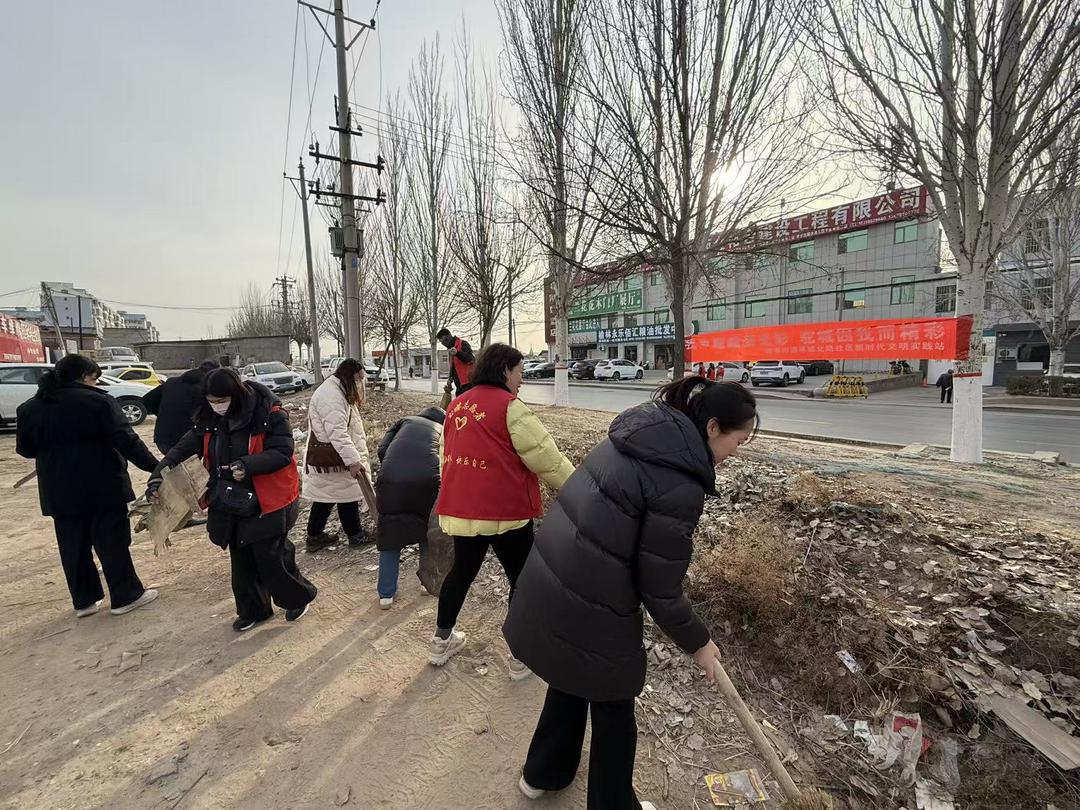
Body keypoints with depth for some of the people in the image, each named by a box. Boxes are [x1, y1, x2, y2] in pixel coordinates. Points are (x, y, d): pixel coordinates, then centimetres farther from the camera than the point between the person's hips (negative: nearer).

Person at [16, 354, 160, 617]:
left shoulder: (29, 408, 7)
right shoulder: (98, 401, -12)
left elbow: (25, 449, 14)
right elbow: (126, 440, -18)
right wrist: (155, 466, -16)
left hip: (59, 491, 5)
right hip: (102, 486, -5)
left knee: (73, 546, 14)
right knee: (113, 541, 4)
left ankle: (83, 600, 24)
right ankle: (126, 596, 13)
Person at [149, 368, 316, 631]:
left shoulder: (269, 414, -19)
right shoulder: (208, 420, -1)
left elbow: (282, 452, -21)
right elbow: (182, 449, 0)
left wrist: (248, 466, -34)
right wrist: (158, 476, -14)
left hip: (267, 500, -6)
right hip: (229, 503, 7)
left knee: (270, 555, 0)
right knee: (241, 559, 16)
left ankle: (298, 598, 26)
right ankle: (253, 610, 36)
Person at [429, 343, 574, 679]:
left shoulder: (458, 405, 10)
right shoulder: (509, 406, -13)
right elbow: (545, 456, -13)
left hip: (460, 509, 7)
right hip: (503, 511, -7)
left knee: (462, 570, 25)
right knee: (523, 579, 11)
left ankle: (441, 642, 39)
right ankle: (521, 657, 23)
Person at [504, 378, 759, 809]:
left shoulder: (639, 431, 2)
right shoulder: (681, 485, -23)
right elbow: (660, 589, -17)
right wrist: (698, 642, 2)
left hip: (550, 584, 8)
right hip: (589, 610, -8)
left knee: (572, 682, 31)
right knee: (613, 709, 20)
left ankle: (541, 774, 56)